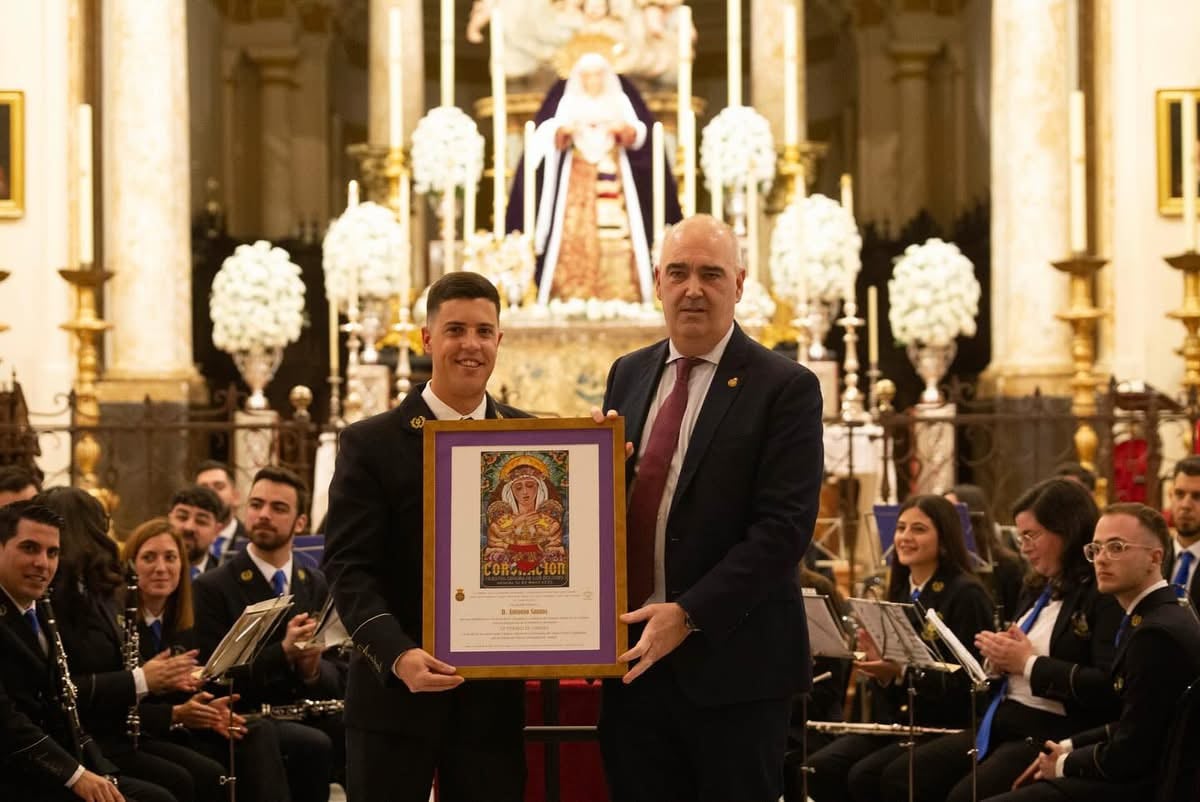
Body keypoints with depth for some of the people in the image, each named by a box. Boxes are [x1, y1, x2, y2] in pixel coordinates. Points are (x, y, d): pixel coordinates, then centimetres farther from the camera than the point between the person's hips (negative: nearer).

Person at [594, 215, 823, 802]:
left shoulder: (784, 388, -6)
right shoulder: (628, 375, 12)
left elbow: (785, 527, -14)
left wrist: (689, 615, -20)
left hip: (730, 662, -5)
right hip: (634, 654, 5)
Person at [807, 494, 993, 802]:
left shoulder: (965, 594, -9)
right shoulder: (899, 592, 13)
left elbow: (968, 681, -14)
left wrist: (902, 672, -23)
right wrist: (876, 664, -7)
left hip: (944, 727, -7)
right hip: (894, 721, 7)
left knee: (865, 776, -28)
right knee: (819, 769, -17)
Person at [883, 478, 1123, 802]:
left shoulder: (1105, 595, -10)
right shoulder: (1038, 590, 18)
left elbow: (1108, 687, -21)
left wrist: (1028, 663, -16)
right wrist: (1002, 659, 1)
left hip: (1053, 736, -9)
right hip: (1002, 725, 9)